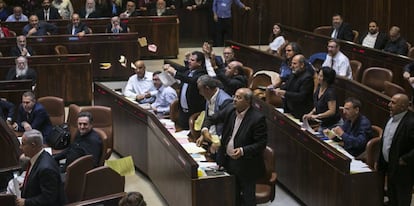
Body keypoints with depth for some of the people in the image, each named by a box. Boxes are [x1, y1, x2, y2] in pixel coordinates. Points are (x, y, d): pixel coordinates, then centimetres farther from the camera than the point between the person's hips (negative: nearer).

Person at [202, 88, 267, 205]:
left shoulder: (258, 118, -19)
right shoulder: (230, 111, 0)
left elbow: (262, 143, -18)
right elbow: (211, 119, 11)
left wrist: (243, 151, -28)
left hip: (246, 165, -6)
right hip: (228, 160, 6)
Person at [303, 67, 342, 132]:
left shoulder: (330, 92, -22)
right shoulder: (319, 88, 3)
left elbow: (332, 111, -27)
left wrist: (316, 116, -29)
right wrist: (310, 114, 0)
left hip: (333, 125, -8)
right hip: (323, 124, 8)